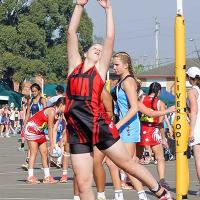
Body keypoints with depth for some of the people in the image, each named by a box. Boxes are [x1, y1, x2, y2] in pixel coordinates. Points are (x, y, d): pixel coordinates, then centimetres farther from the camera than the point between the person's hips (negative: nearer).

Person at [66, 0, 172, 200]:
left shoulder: (100, 69, 9)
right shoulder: (74, 65, 14)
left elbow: (110, 38, 3)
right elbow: (71, 33, 10)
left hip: (99, 127, -2)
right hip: (77, 133, 2)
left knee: (128, 163, 8)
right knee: (83, 184, -1)